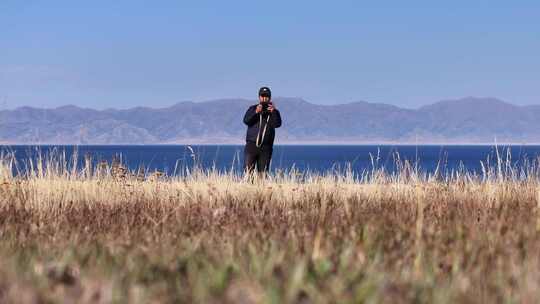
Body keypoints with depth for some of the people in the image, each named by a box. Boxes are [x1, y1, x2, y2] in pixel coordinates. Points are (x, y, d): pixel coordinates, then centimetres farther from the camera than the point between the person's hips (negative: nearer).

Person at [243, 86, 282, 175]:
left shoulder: (274, 112, 10)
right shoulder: (253, 109, 10)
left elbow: (277, 124, -7)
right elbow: (246, 121, -6)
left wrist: (273, 112, -22)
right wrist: (256, 112, -22)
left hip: (266, 148, 1)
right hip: (252, 144, -1)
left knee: (263, 173, 0)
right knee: (248, 171, -10)